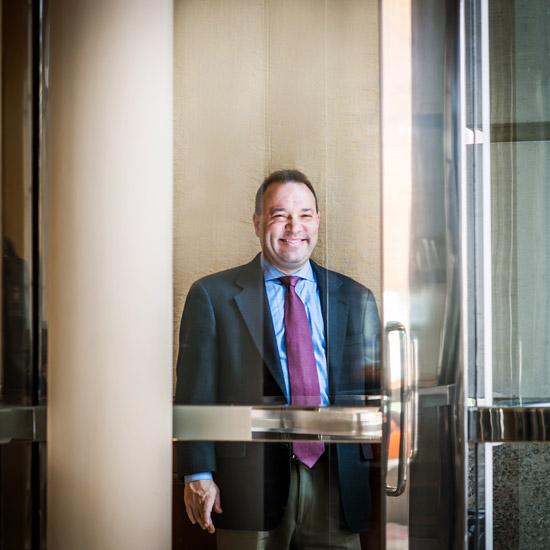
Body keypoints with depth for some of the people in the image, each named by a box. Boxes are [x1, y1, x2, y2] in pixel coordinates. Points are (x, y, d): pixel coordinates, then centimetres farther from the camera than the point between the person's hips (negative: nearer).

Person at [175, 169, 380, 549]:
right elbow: (196, 392, -1)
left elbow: (375, 388, 14)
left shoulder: (356, 299, 12)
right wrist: (198, 474, -9)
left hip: (336, 485, 3)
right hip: (250, 480, -2)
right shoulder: (212, 295, 4)